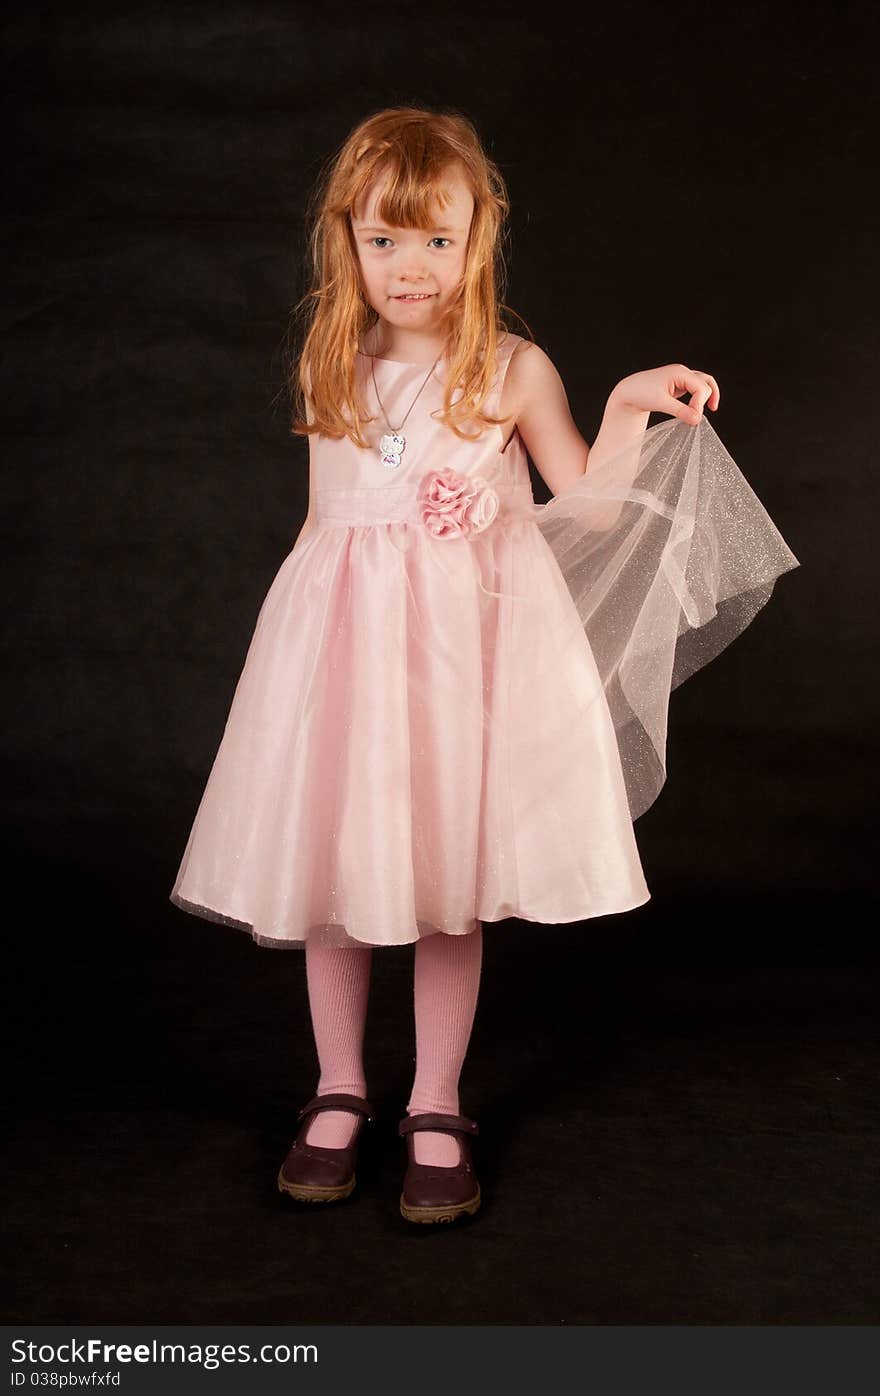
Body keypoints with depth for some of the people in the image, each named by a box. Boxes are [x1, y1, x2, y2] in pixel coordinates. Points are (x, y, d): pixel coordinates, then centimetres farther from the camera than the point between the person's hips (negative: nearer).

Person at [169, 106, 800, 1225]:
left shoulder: (512, 369, 0)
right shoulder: (329, 370, 8)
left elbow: (589, 509, 1)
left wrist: (631, 410, -11)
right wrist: (300, 620, 16)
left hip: (467, 639, -2)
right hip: (342, 633, 3)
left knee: (451, 873, 3)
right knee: (328, 869, 6)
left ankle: (436, 1111, 20)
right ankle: (339, 1095, 25)